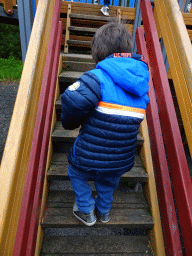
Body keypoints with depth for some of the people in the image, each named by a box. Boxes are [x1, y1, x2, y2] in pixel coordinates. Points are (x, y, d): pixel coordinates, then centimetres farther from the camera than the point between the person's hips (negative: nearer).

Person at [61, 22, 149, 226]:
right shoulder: (142, 85, 2)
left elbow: (72, 101, -33)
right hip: (122, 163, 6)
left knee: (75, 173, 30)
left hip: (89, 159, -5)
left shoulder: (98, 77, -20)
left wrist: (71, 123, -10)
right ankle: (104, 212, 61)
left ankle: (86, 211, 44)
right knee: (107, 183, 36)